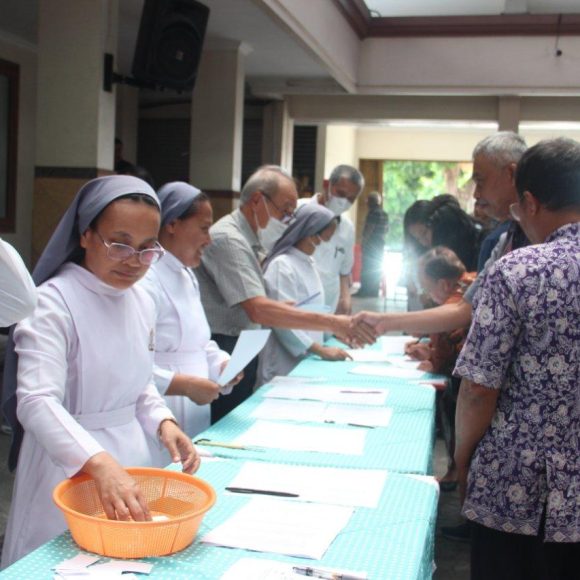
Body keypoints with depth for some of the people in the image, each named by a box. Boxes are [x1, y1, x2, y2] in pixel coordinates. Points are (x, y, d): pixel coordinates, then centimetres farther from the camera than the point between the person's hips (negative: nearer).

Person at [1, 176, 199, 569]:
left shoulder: (142, 302, 5)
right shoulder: (54, 302, -17)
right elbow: (37, 401, -28)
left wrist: (162, 422, -2)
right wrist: (101, 464, -41)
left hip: (133, 459, 7)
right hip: (72, 469, -7)